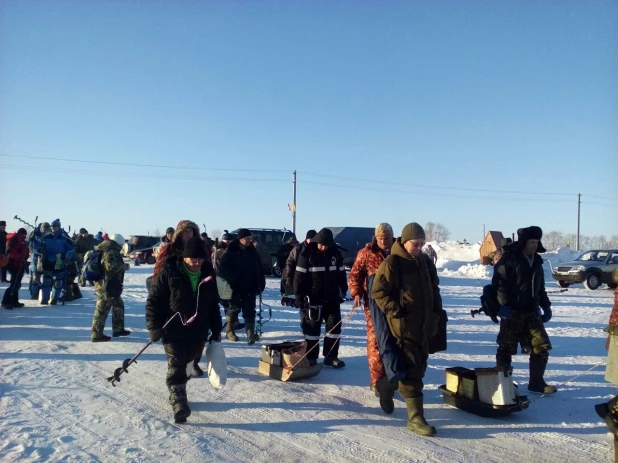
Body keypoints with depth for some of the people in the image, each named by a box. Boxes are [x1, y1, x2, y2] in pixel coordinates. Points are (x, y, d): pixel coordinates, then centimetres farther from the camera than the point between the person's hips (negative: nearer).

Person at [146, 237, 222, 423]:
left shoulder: (207, 274, 1)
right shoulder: (169, 272, -11)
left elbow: (214, 304, 11)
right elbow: (154, 301, -8)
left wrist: (216, 329, 10)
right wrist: (154, 327, -13)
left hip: (198, 331, 4)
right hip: (173, 330, -4)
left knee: (184, 364, 16)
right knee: (176, 366, -8)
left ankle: (175, 394, 34)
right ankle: (178, 402, -8)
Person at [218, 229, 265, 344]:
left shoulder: (252, 251, 4)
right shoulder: (230, 252, -9)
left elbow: (259, 269, 8)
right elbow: (223, 269, -10)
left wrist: (261, 283, 4)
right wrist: (228, 283, -17)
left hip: (250, 288, 3)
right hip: (235, 288, -3)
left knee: (250, 311, 0)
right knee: (233, 309, 13)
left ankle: (251, 334, 2)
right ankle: (230, 331, 29)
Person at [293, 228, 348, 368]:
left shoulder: (335, 252, 3)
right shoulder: (307, 253, -11)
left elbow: (341, 272, 14)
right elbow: (299, 276, -11)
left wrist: (343, 290, 14)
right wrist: (299, 296, -12)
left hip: (332, 297, 5)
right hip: (313, 297, -4)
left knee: (335, 324, 5)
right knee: (312, 326, 4)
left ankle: (331, 356, 16)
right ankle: (311, 357, 14)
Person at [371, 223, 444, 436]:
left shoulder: (425, 261, 10)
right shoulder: (391, 263, -12)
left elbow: (434, 289, 21)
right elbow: (378, 292, -11)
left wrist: (437, 312, 10)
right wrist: (396, 311, -16)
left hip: (425, 324, 8)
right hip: (404, 325, -7)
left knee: (420, 366, 18)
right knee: (411, 368, -7)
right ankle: (415, 417, -3)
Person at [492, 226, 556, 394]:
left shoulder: (537, 261, 14)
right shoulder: (509, 259, -9)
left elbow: (540, 287, 23)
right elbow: (498, 283, -14)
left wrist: (546, 306, 16)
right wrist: (502, 305, -22)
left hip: (532, 312, 7)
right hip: (512, 312, -6)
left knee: (542, 345, 3)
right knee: (506, 348, 2)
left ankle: (536, 382, 17)